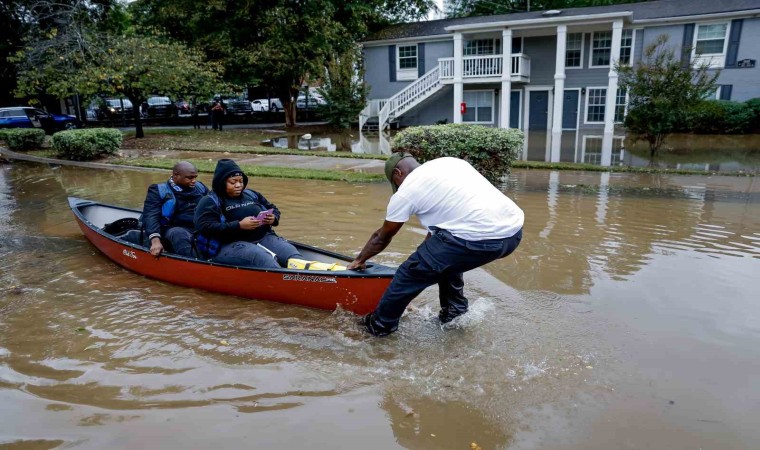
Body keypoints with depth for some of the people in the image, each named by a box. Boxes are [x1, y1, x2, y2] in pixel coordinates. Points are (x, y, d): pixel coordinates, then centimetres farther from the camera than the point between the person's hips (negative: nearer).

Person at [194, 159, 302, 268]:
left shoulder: (252, 194, 20)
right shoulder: (210, 201, 3)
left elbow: (274, 209, 28)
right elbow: (205, 227, -11)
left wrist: (273, 219, 1)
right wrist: (239, 226, -18)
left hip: (264, 238, 6)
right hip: (230, 245, -5)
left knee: (291, 253, -20)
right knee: (262, 257, -35)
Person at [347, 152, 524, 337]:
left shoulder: (405, 192, 6)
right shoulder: (449, 162, 24)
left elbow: (382, 237, 20)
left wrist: (359, 260, 38)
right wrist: (427, 252, 42)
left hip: (479, 238, -8)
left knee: (411, 272, 9)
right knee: (444, 255, 31)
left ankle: (381, 324, 26)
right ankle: (454, 312, 39)